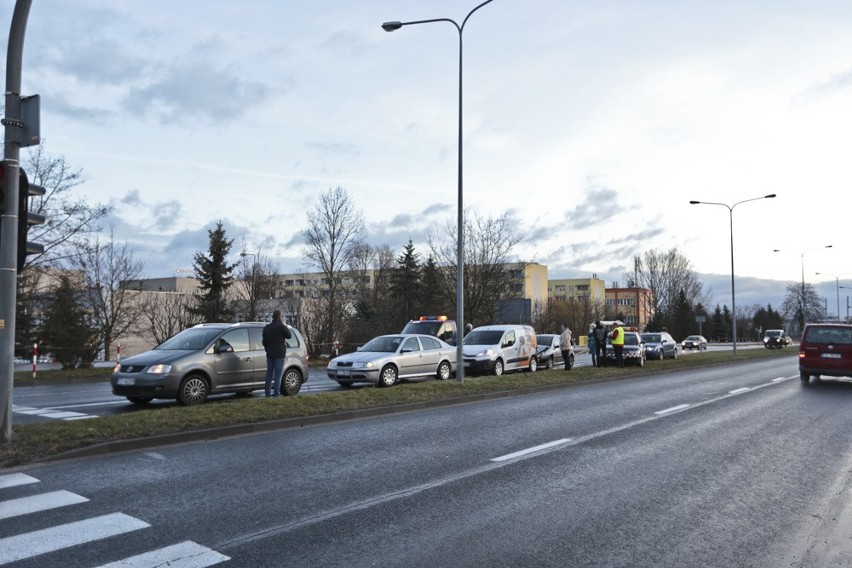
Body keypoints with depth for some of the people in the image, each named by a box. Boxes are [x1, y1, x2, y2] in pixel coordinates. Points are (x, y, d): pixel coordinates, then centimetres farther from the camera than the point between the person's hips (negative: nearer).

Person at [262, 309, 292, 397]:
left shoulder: (266, 327, 10)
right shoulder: (281, 326, -12)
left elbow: (264, 341, 15)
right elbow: (289, 335, -3)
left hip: (269, 355, 6)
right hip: (279, 355, -6)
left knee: (269, 375, 12)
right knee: (278, 375, -4)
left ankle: (268, 394, 15)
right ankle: (276, 393, -6)